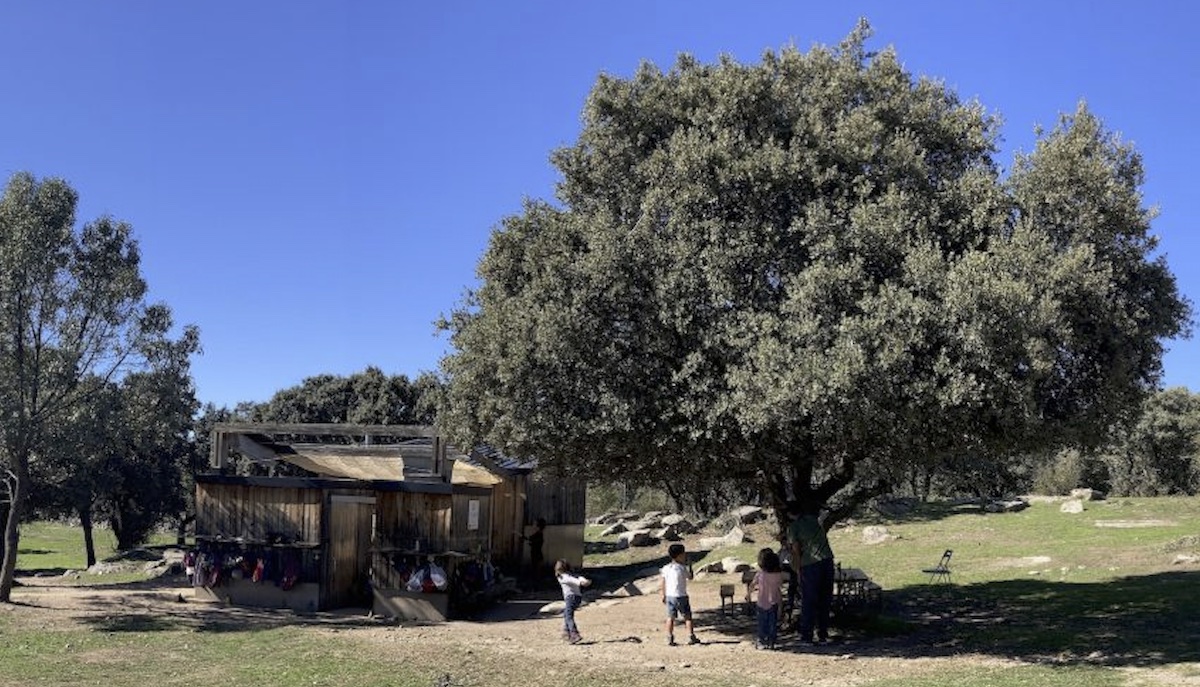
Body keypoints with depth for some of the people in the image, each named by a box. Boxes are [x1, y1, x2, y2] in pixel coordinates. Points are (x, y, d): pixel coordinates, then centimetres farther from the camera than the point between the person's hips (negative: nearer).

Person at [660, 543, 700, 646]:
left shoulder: (666, 568, 2)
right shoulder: (682, 568, -11)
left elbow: (664, 583, 6)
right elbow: (690, 577, 5)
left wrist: (664, 595, 15)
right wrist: (689, 565, 12)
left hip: (669, 596, 4)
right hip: (681, 596, -4)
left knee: (670, 617, 7)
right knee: (687, 617, 7)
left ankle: (670, 639, 6)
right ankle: (691, 637, 8)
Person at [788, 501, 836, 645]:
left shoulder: (793, 527, -1)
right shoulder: (813, 519, 12)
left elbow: (796, 550, -3)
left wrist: (799, 566, 8)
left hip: (810, 564, -4)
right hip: (827, 561, 5)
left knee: (808, 602, 3)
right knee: (825, 601, 12)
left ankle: (806, 636, 4)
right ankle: (823, 635, 15)